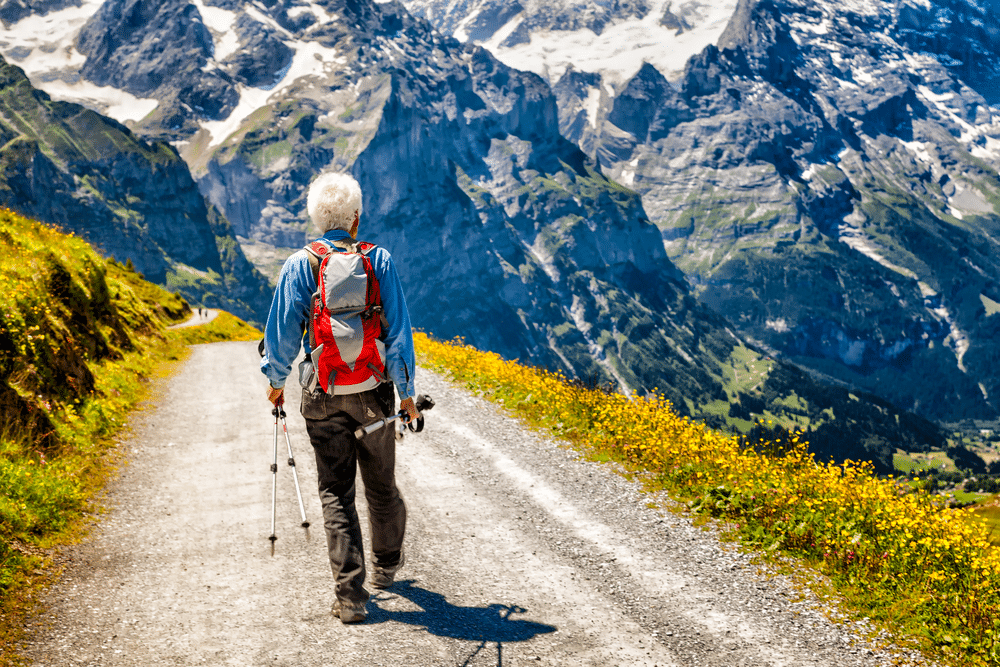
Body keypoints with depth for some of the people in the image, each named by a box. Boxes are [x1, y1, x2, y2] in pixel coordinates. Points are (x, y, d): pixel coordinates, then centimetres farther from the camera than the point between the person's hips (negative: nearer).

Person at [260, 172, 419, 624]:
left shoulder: (299, 266, -5)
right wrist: (407, 392, 4)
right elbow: (398, 330, -5)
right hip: (373, 393, 1)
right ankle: (387, 566, 41)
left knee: (336, 493, 5)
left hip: (323, 397, 0)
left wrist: (276, 381, 16)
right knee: (381, 485, 19)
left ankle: (350, 595, -1)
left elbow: (282, 332, -2)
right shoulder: (379, 260, -5)